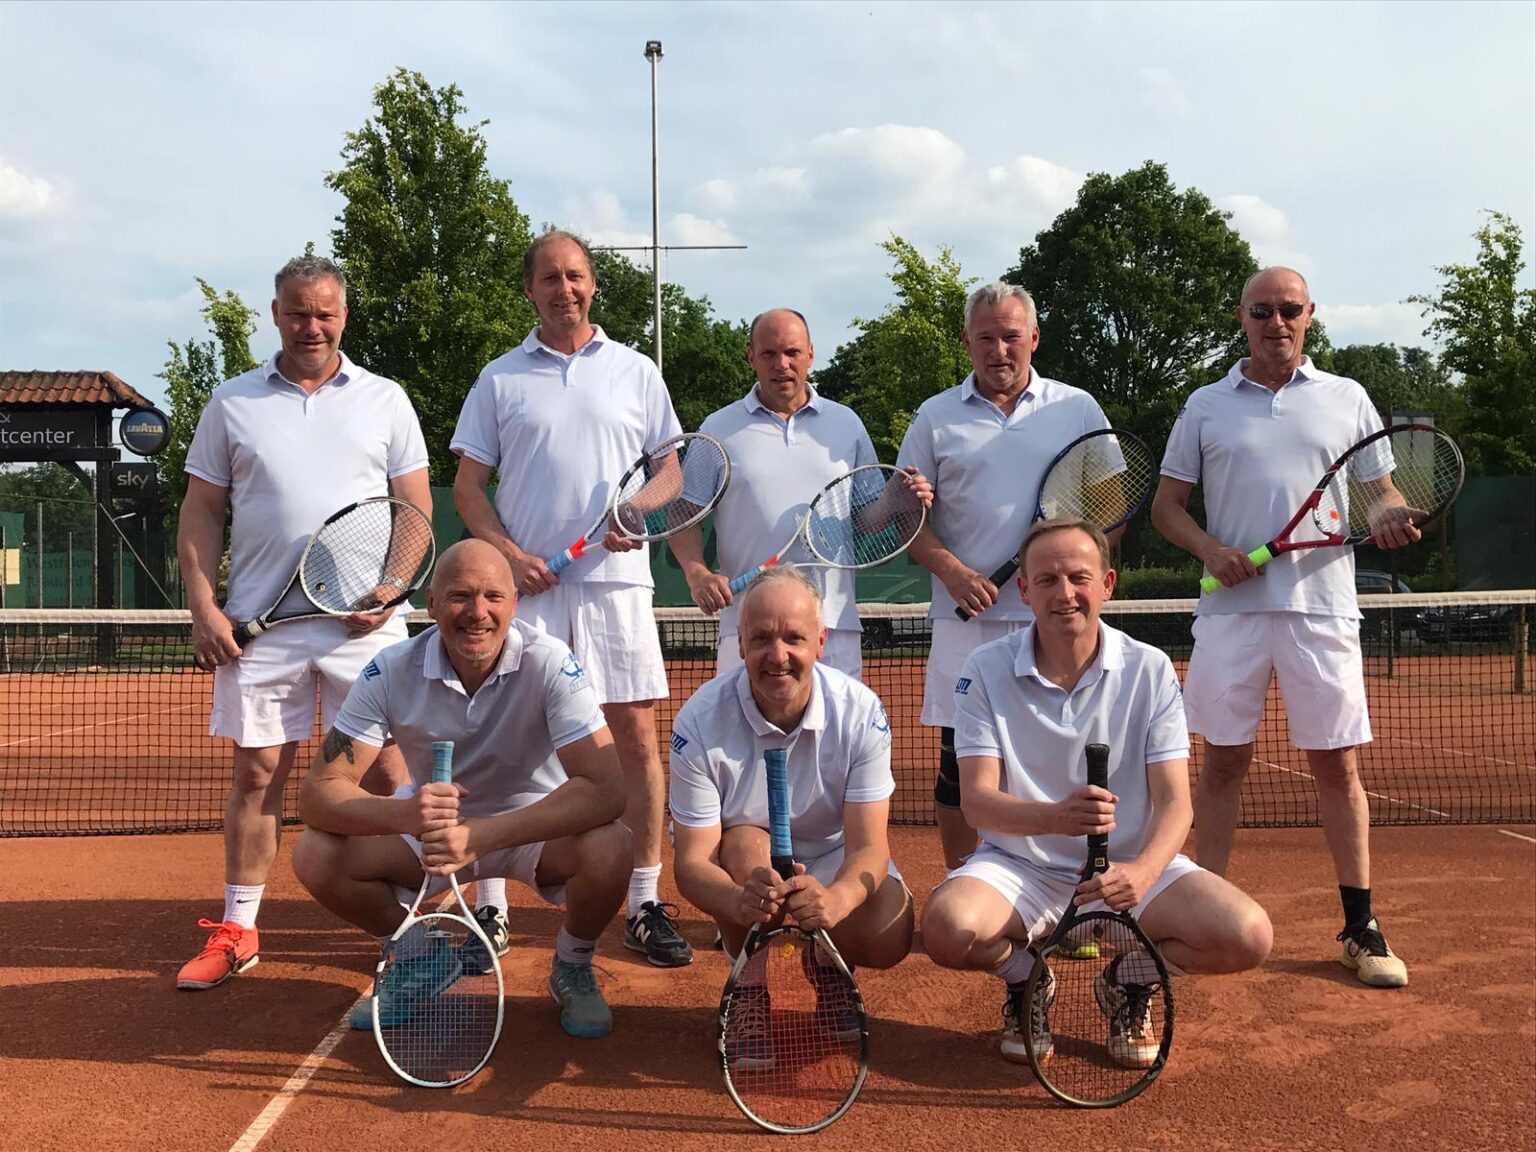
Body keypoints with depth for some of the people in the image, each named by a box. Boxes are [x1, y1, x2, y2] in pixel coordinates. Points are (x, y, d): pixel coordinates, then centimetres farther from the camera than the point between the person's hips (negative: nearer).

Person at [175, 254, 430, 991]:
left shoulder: (384, 400, 9)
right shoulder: (231, 403, 10)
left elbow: (417, 507, 6)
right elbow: (201, 513, 9)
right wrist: (203, 607, -2)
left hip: (364, 620, -1)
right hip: (260, 622, 1)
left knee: (386, 770, 0)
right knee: (257, 772, 5)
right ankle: (236, 932, 16)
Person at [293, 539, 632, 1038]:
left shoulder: (549, 664, -24)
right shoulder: (392, 671, -18)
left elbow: (605, 789, -33)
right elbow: (318, 791, -22)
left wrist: (482, 835, -44)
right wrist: (406, 813, -44)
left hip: (535, 827, -2)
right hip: (430, 828, 2)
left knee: (609, 850, -33)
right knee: (316, 855, -21)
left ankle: (573, 969, 2)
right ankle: (411, 958, 10)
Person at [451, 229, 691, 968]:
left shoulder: (636, 372, 11)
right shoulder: (500, 379, 10)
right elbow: (468, 484, 8)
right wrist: (506, 552, -7)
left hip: (616, 578, 0)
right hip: (524, 584, 0)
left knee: (636, 737, -1)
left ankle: (646, 904, 8)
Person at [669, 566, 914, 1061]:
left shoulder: (860, 711, -21)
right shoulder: (700, 721, -25)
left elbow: (868, 845, -25)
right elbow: (691, 861, -25)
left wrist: (835, 899, -49)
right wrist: (741, 903, -48)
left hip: (833, 859, 1)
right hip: (741, 869, -1)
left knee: (889, 937, -26)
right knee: (745, 843, -35)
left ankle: (827, 966, 11)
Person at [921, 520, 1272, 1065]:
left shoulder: (1150, 670, -4)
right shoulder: (986, 670, -7)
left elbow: (1174, 803, -9)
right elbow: (976, 799, -14)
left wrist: (1140, 873, -31)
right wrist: (1054, 817, -37)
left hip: (1129, 866, 1)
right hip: (1018, 867, -1)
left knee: (1247, 937, -24)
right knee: (947, 928, -33)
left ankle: (1129, 979, 10)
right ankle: (1025, 977, 5)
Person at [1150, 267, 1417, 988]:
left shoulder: (1347, 399, 11)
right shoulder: (1206, 406, 10)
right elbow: (1167, 505, 10)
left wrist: (1390, 521, -10)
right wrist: (1210, 549, -9)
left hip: (1322, 607, 0)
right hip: (1230, 608, 0)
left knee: (1337, 765, 3)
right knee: (1222, 762, 4)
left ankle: (1360, 927, 13)